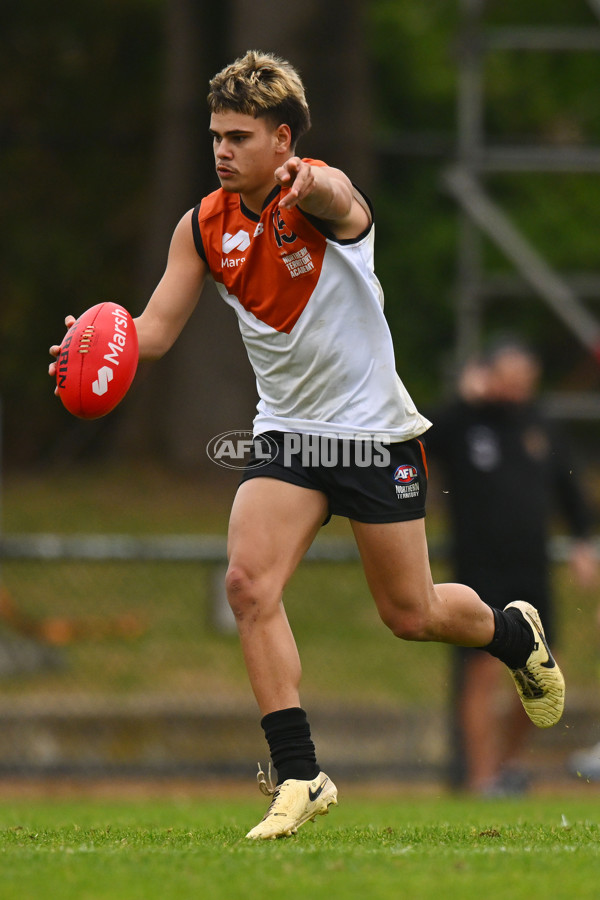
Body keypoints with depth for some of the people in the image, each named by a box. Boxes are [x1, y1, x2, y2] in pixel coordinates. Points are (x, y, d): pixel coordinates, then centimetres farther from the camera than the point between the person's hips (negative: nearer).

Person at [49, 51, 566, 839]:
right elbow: (157, 329, -3)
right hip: (288, 433, 4)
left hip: (376, 432, -4)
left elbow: (339, 202, -44)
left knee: (410, 614, 6)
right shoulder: (203, 228, -2)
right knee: (249, 583, -18)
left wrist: (313, 184, -71)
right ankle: (299, 775, -13)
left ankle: (513, 632, 41)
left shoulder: (319, 196, -19)